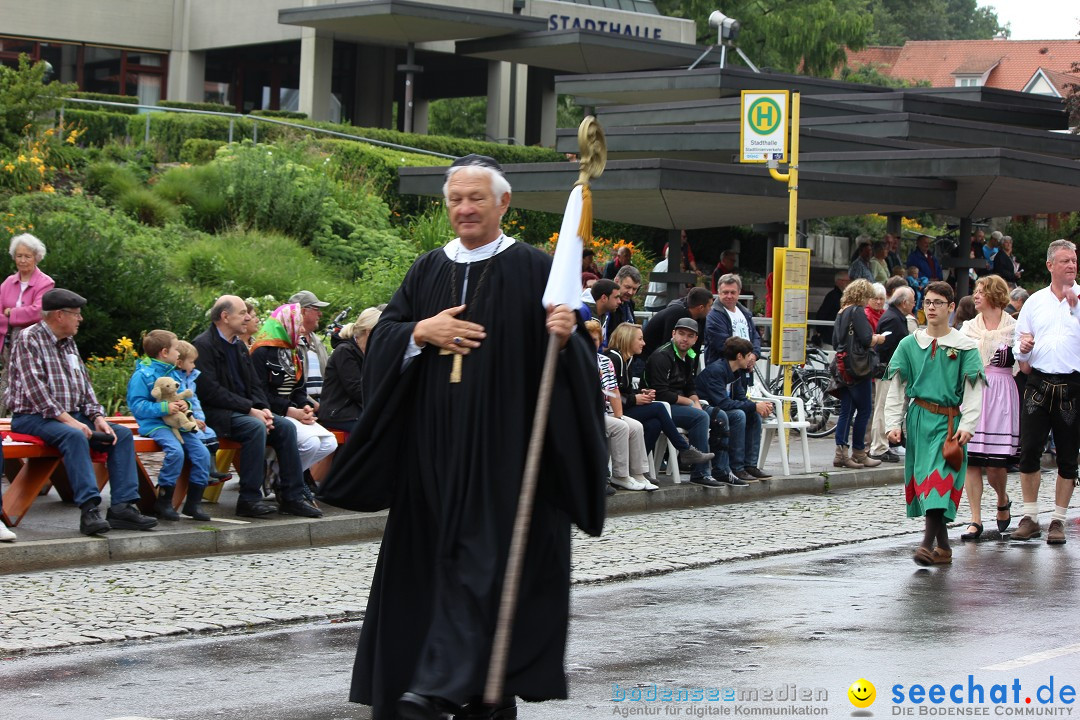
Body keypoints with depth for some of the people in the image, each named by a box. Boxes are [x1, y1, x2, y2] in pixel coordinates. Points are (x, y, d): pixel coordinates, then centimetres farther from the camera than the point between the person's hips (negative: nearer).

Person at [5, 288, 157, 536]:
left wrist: (97, 417, -2)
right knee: (74, 435, -36)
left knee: (123, 434, -7)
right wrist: (68, 420, -24)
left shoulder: (69, 342, 16)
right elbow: (36, 389, -19)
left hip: (71, 415, 8)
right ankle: (89, 510, -42)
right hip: (32, 417, -8)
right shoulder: (29, 339, -9)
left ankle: (123, 506, -17)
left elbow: (84, 383, 15)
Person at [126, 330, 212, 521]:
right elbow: (137, 406, -13)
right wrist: (164, 408, -21)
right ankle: (163, 501, -18)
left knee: (202, 453, -11)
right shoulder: (142, 375, -6)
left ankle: (193, 502, -1)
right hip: (154, 424, -7)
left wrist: (185, 404, 0)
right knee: (176, 451, -31)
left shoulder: (173, 373, 19)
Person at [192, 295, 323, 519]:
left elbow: (254, 385, 17)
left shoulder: (239, 346, 17)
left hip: (244, 411, 9)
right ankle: (249, 500, -28)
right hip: (215, 414, -9)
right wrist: (250, 409, -20)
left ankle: (292, 497, -8)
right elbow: (210, 391, -19)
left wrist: (262, 408, -5)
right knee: (255, 427, -32)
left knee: (286, 426, -10)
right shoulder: (203, 345, -11)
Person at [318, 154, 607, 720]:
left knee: (483, 562, -11)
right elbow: (382, 339, 11)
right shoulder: (427, 271, 14)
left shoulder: (533, 270, 0)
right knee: (430, 555, 6)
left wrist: (564, 337, -26)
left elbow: (578, 352, -4)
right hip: (433, 449, 5)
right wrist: (422, 332, -8)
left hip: (502, 446, -5)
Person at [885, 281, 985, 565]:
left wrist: (967, 425, -12)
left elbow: (973, 390, -1)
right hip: (918, 417, 3)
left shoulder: (964, 346, 2)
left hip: (948, 419, -3)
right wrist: (893, 422, 1)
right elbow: (897, 388, 10)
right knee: (922, 477, 2)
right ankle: (944, 547, 12)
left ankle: (928, 543, -21)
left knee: (940, 477, -15)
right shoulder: (909, 344, 8)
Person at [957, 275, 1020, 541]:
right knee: (970, 459, -4)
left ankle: (1003, 501, 26)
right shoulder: (968, 327, 13)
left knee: (995, 463, -6)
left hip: (1000, 396, -3)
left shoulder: (1014, 327, 3)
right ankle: (975, 520, 0)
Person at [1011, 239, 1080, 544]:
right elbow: (1020, 353, 17)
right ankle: (1030, 517, 7)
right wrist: (1022, 347, -4)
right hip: (1038, 384, 2)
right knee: (1029, 451, -3)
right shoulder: (1035, 301, 13)